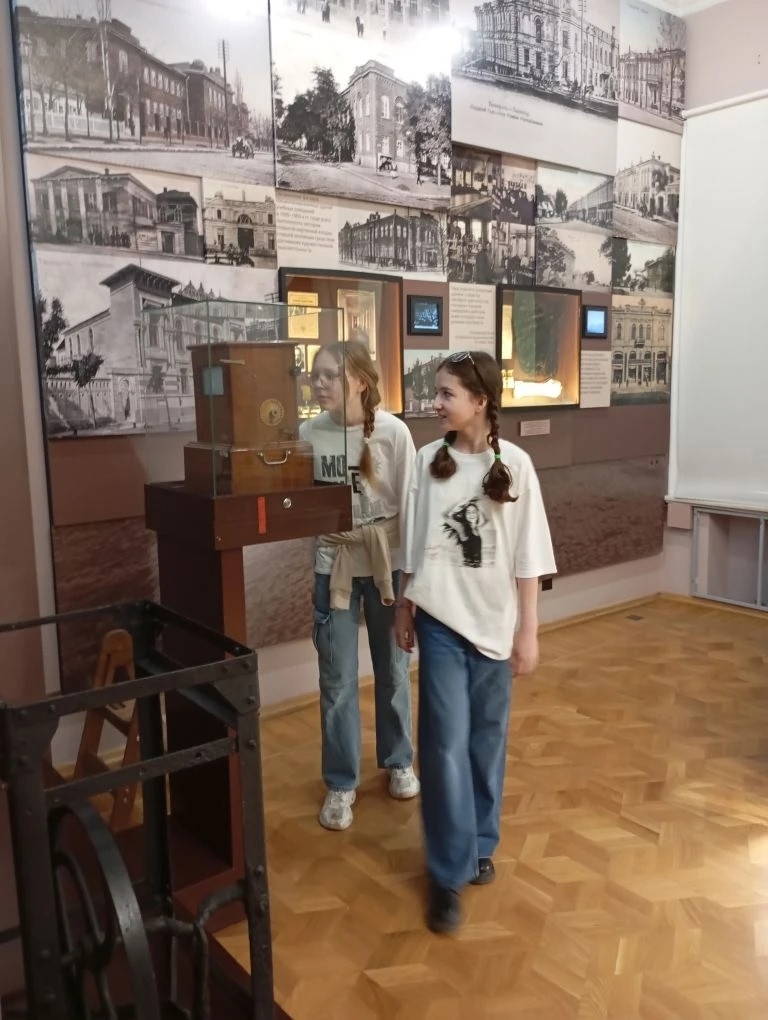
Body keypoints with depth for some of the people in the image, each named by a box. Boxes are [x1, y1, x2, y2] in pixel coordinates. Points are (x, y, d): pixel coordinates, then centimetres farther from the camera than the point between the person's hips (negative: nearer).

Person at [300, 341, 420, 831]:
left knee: (393, 670, 16)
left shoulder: (392, 432, -12)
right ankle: (341, 783, 27)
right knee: (337, 681, 8)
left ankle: (399, 762, 40)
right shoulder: (309, 432, -6)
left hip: (387, 564, -1)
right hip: (333, 566, 1)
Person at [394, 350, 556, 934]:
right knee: (446, 742, 0)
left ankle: (480, 844, 34)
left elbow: (528, 557, -5)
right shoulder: (428, 461, -2)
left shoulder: (514, 465, -8)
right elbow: (414, 545, 6)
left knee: (487, 738, 13)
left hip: (493, 620, 0)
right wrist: (404, 607, 9)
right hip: (440, 620, 1)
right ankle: (449, 873, 13)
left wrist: (528, 630, -5)